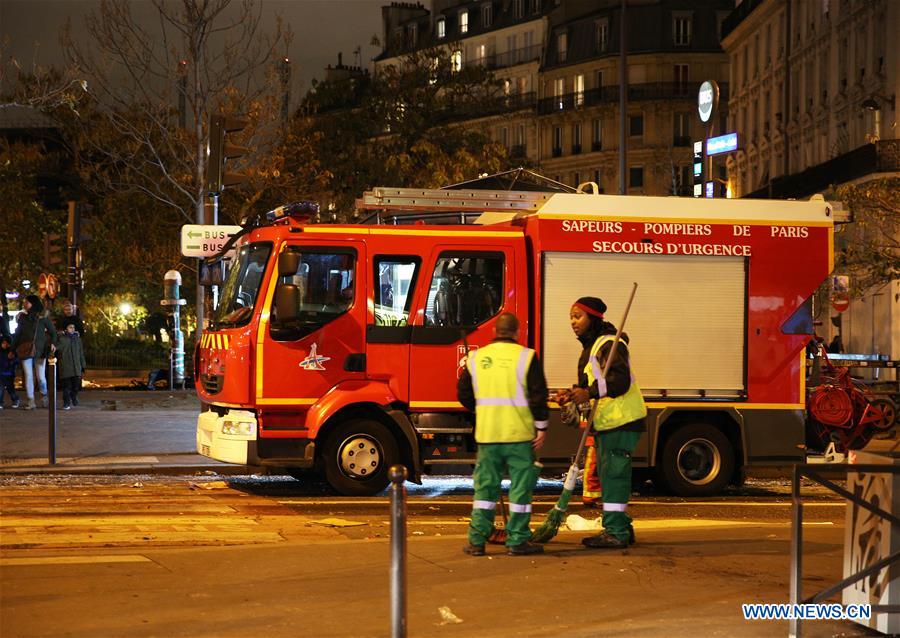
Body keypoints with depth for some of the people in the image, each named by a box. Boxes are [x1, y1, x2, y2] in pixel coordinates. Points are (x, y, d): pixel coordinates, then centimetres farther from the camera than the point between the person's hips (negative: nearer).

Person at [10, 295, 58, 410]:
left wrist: (53, 343, -9)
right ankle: (30, 401, 3)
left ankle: (43, 395, 23)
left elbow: (52, 332, 9)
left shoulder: (43, 317, 3)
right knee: (28, 376, -2)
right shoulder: (23, 317, 10)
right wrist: (13, 350, 14)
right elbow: (17, 334, 15)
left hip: (40, 351, -2)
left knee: (41, 376, -5)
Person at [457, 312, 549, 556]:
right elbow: (538, 395, -8)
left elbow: (464, 394, 12)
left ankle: (477, 540, 9)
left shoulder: (476, 358, 5)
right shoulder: (526, 357, -6)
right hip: (519, 434, -3)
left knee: (485, 486, 9)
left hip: (487, 434, 3)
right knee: (520, 486, 4)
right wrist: (541, 427, -2)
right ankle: (517, 540, 4)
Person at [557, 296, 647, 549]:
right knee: (609, 474, 14)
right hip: (606, 422, 11)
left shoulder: (609, 344, -13)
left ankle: (616, 532, -11)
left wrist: (589, 393, -33)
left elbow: (620, 381, -25)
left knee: (614, 474, -12)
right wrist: (573, 394, 10)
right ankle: (621, 528, 21)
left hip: (622, 419, -11)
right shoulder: (592, 347, 19)